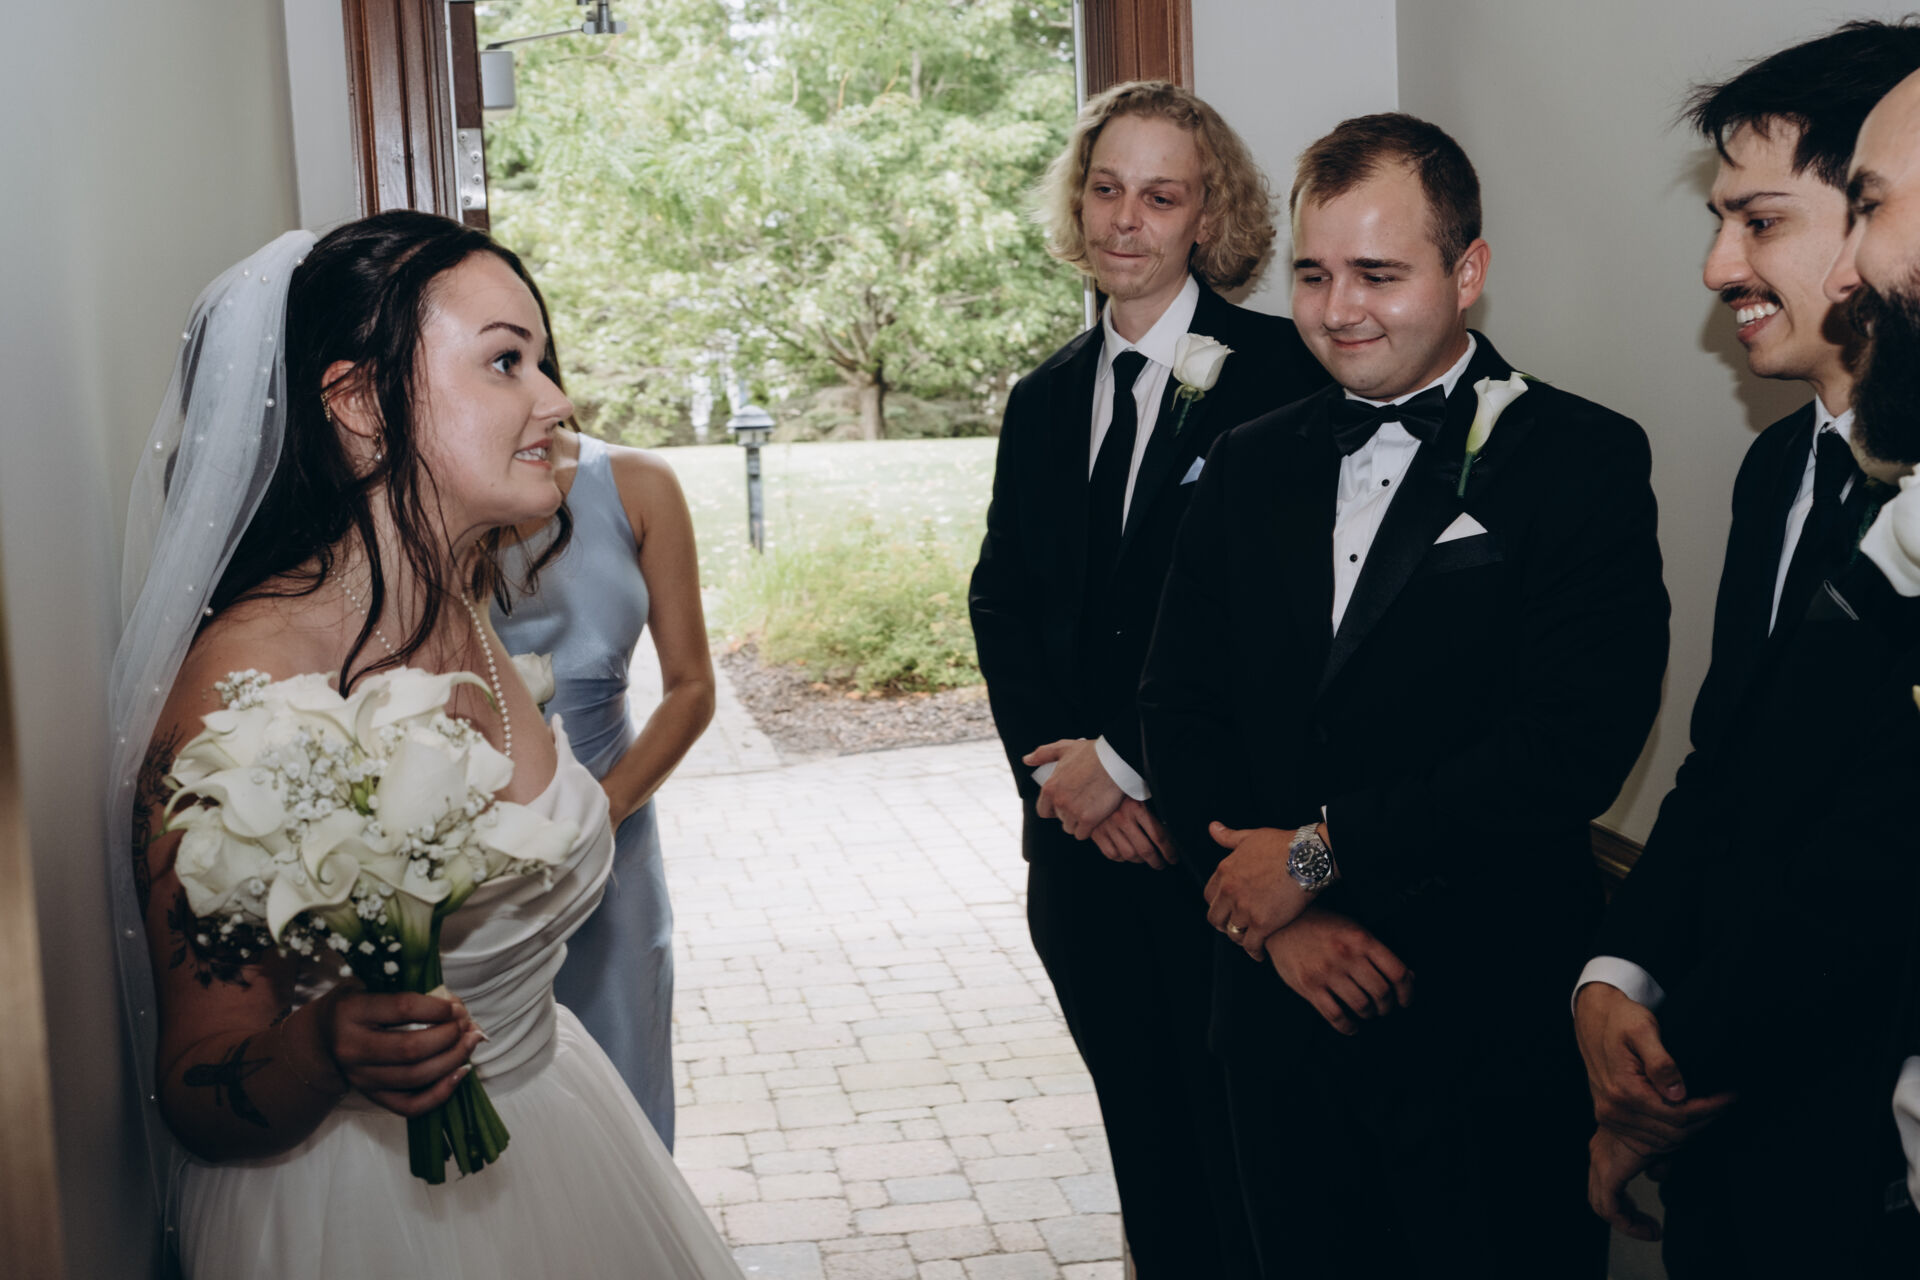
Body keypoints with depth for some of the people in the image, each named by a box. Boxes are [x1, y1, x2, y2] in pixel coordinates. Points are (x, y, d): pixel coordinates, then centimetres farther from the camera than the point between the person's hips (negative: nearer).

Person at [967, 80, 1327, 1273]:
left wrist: (1129, 763, -13)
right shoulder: (1043, 398, 12)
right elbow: (1003, 601, 10)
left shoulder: (1278, 372, -8)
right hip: (1085, 835, 5)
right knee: (1144, 1133, 15)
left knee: (1243, 1138, 5)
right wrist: (1054, 767, -6)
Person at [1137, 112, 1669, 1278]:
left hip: (1489, 1029, -4)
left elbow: (1578, 742, -17)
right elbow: (1181, 706, 6)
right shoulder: (1250, 466, 10)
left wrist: (1319, 851, -13)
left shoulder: (1582, 460, -7)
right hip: (1283, 1013, 5)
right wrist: (1278, 915, -9)